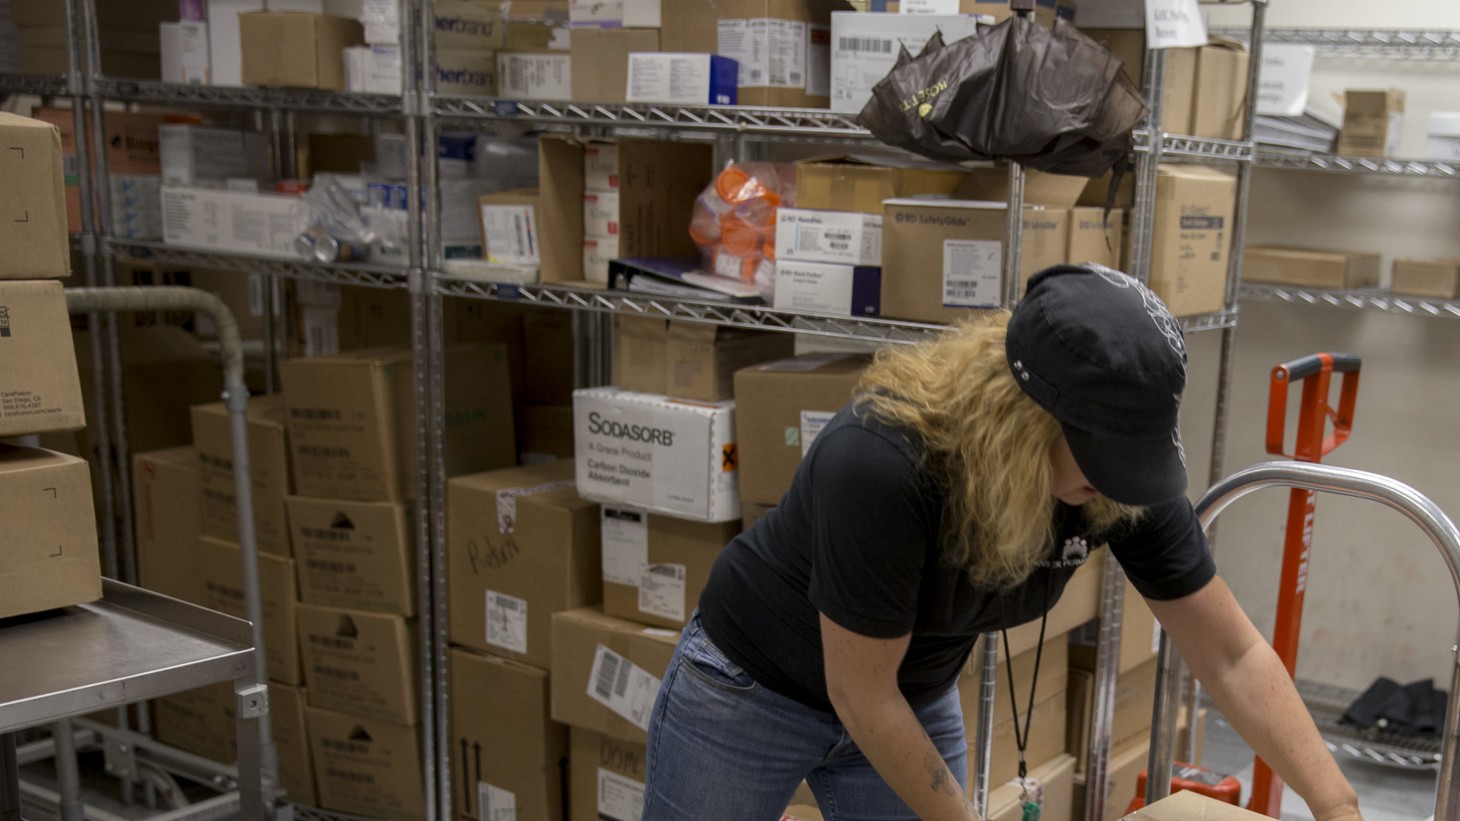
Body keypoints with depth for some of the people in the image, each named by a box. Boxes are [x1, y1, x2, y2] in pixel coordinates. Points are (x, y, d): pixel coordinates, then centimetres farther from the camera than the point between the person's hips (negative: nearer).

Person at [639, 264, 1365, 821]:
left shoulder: (1122, 485, -21)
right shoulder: (880, 464, -37)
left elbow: (1233, 657, -12)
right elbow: (859, 695, -26)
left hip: (916, 701, 5)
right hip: (749, 683, -4)